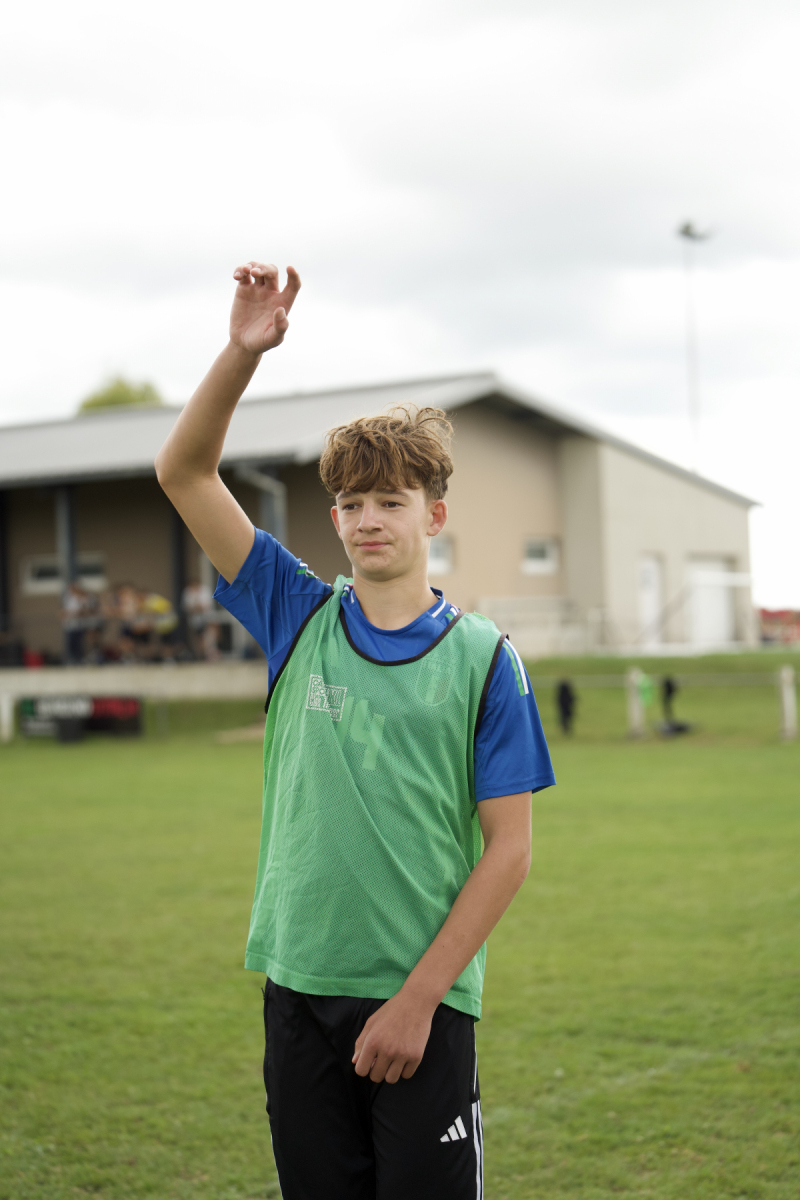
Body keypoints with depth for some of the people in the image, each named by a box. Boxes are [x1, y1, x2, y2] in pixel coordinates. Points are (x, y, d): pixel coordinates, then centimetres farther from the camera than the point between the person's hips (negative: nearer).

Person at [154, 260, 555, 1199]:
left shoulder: (483, 659, -4)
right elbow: (183, 472, 1)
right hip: (298, 984, 3)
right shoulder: (299, 620, 4)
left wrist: (418, 998, -12)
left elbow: (509, 849, -6)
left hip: (423, 999, -3)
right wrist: (243, 352, -13)